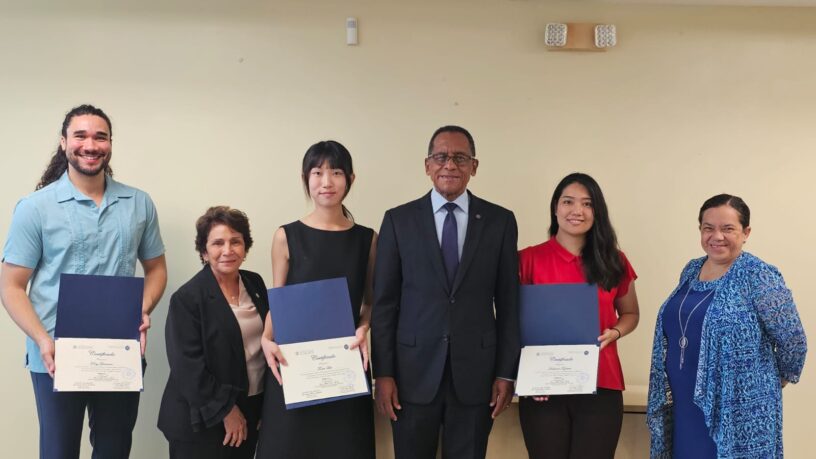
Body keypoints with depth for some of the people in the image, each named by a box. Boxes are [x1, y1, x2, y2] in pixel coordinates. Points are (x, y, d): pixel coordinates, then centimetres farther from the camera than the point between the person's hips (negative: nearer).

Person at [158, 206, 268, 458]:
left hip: (251, 408, 6)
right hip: (203, 419, -5)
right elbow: (188, 365, -16)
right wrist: (225, 409, -15)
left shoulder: (255, 283, 5)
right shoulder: (187, 298, -13)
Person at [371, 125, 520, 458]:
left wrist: (506, 372, 1)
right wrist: (383, 373, -3)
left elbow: (508, 302, 4)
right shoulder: (398, 220, 2)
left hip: (476, 371, 0)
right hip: (414, 371, 0)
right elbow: (384, 302, 1)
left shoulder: (500, 221, 3)